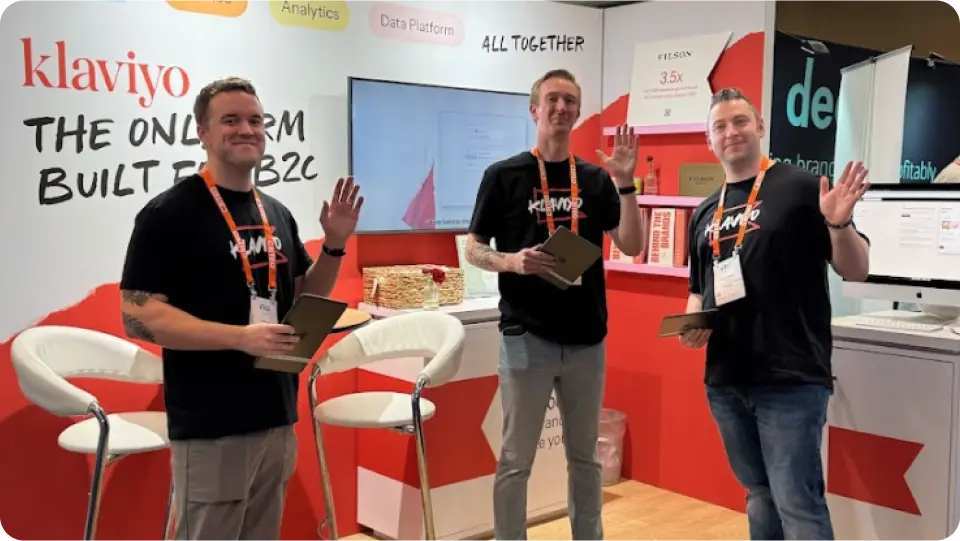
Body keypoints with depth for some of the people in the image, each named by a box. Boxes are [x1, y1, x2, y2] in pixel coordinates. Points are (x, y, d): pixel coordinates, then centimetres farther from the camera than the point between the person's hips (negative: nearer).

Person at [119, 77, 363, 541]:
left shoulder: (276, 213, 10)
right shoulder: (169, 212, -10)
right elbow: (139, 317, -15)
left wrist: (334, 245, -1)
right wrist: (241, 336, -25)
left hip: (277, 419, 7)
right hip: (210, 428, -6)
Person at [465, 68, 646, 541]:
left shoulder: (595, 180, 7)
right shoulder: (504, 176, -2)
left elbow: (632, 245, -2)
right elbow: (474, 250, -1)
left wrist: (625, 184, -14)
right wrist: (512, 261, -21)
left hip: (586, 339, 4)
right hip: (526, 338, -3)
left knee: (584, 456, 15)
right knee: (516, 459, 4)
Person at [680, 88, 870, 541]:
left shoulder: (801, 188, -4)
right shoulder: (705, 212, 13)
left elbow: (855, 271, -5)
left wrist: (839, 223, -24)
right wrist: (691, 322, 1)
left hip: (791, 378, -6)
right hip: (725, 380, 6)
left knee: (798, 504, -4)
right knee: (760, 495, 18)